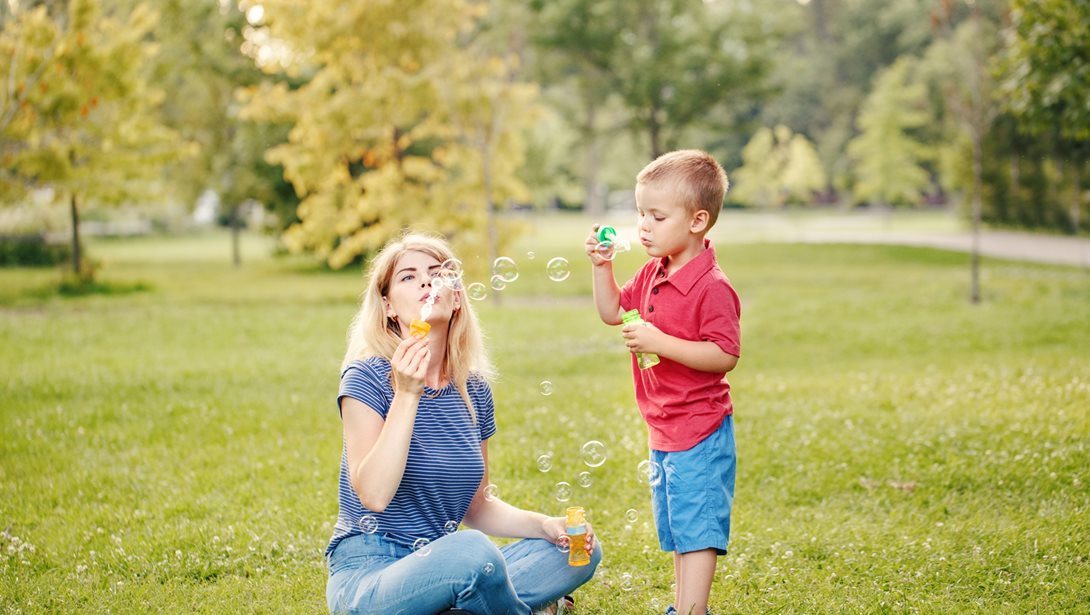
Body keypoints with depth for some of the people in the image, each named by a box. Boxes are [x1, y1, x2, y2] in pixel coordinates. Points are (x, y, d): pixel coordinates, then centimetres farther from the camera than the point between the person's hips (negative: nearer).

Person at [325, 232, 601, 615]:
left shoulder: (474, 389, 7)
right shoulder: (368, 377, -10)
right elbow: (374, 494, -23)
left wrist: (546, 525, 0)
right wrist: (407, 394, -27)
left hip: (438, 568, 6)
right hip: (367, 575, -6)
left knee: (581, 552, -3)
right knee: (472, 552, -34)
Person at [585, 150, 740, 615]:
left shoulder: (712, 287, -21)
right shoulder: (653, 273, 7)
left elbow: (725, 356, -25)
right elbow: (612, 311, 18)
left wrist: (661, 342, -29)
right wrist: (601, 266, 3)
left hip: (699, 432, -10)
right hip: (663, 430, 10)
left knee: (696, 526, -6)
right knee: (676, 528, 19)